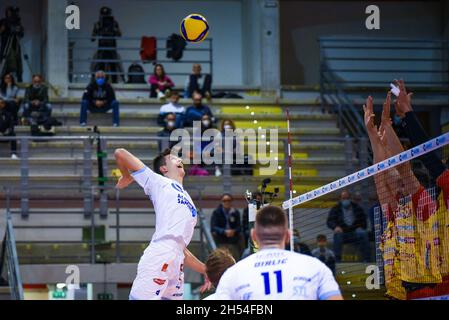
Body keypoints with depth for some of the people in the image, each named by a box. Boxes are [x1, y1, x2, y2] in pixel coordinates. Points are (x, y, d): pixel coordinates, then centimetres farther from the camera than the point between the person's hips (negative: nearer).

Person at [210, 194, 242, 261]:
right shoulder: (216, 213, 2)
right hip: (221, 243, -2)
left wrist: (234, 231, -17)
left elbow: (239, 227, 5)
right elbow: (213, 228, -5)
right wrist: (224, 232, -20)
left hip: (234, 242, 2)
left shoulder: (236, 213, 9)